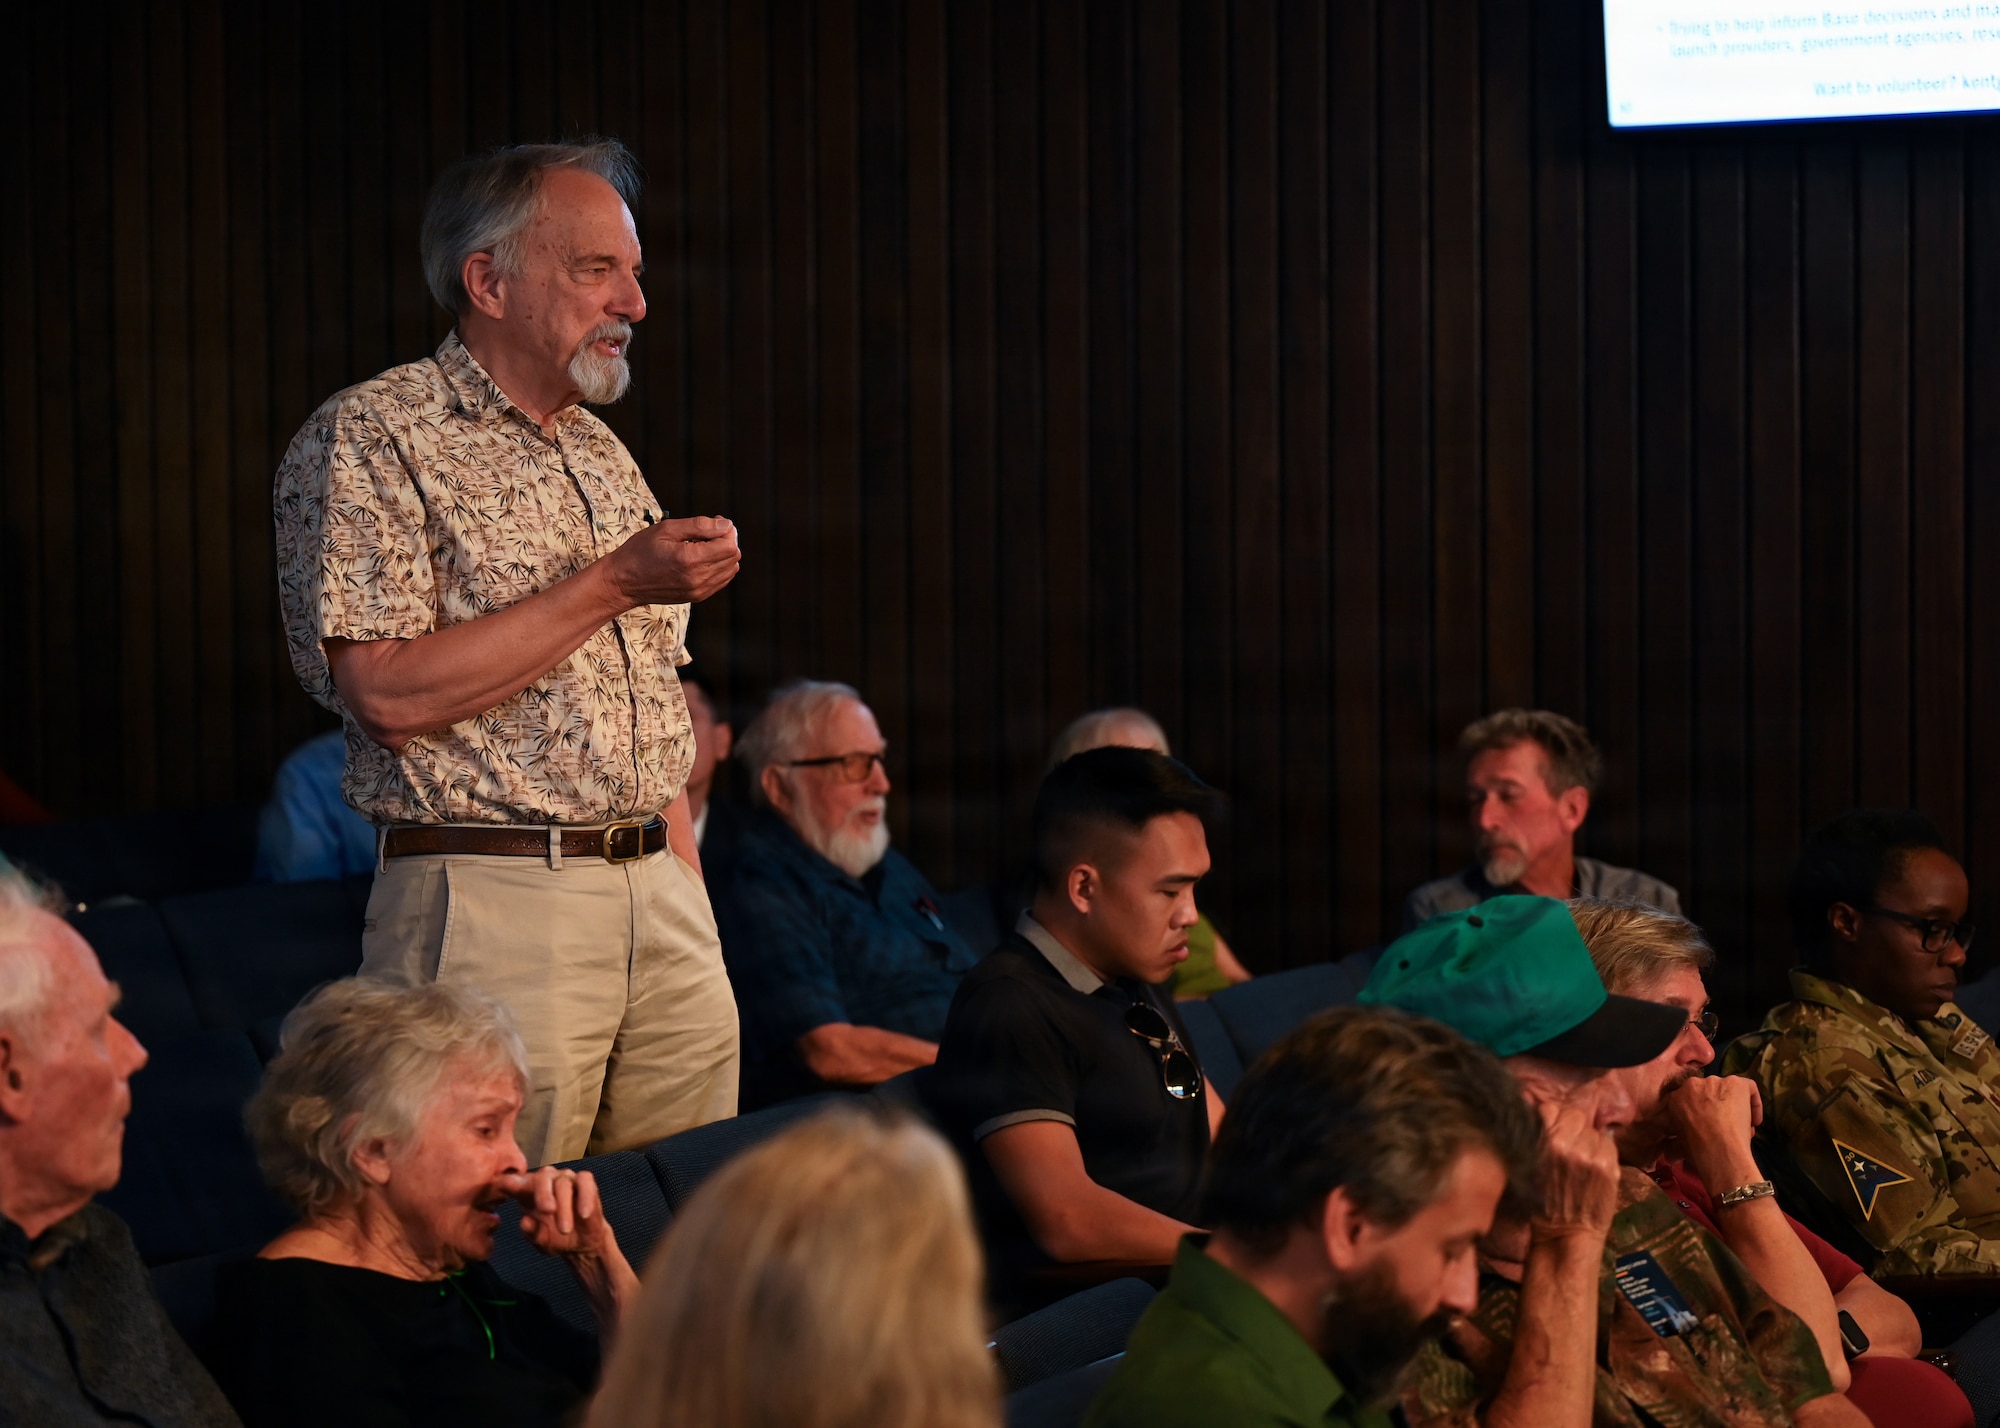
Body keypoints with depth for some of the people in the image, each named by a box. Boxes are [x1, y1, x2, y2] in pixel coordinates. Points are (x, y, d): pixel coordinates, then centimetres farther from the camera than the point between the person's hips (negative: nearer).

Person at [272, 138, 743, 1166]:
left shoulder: (602, 457, 20)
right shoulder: (368, 442, -5)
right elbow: (390, 694, -17)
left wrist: (691, 907, 14)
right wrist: (612, 586, -14)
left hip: (663, 902, 7)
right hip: (493, 906, -7)